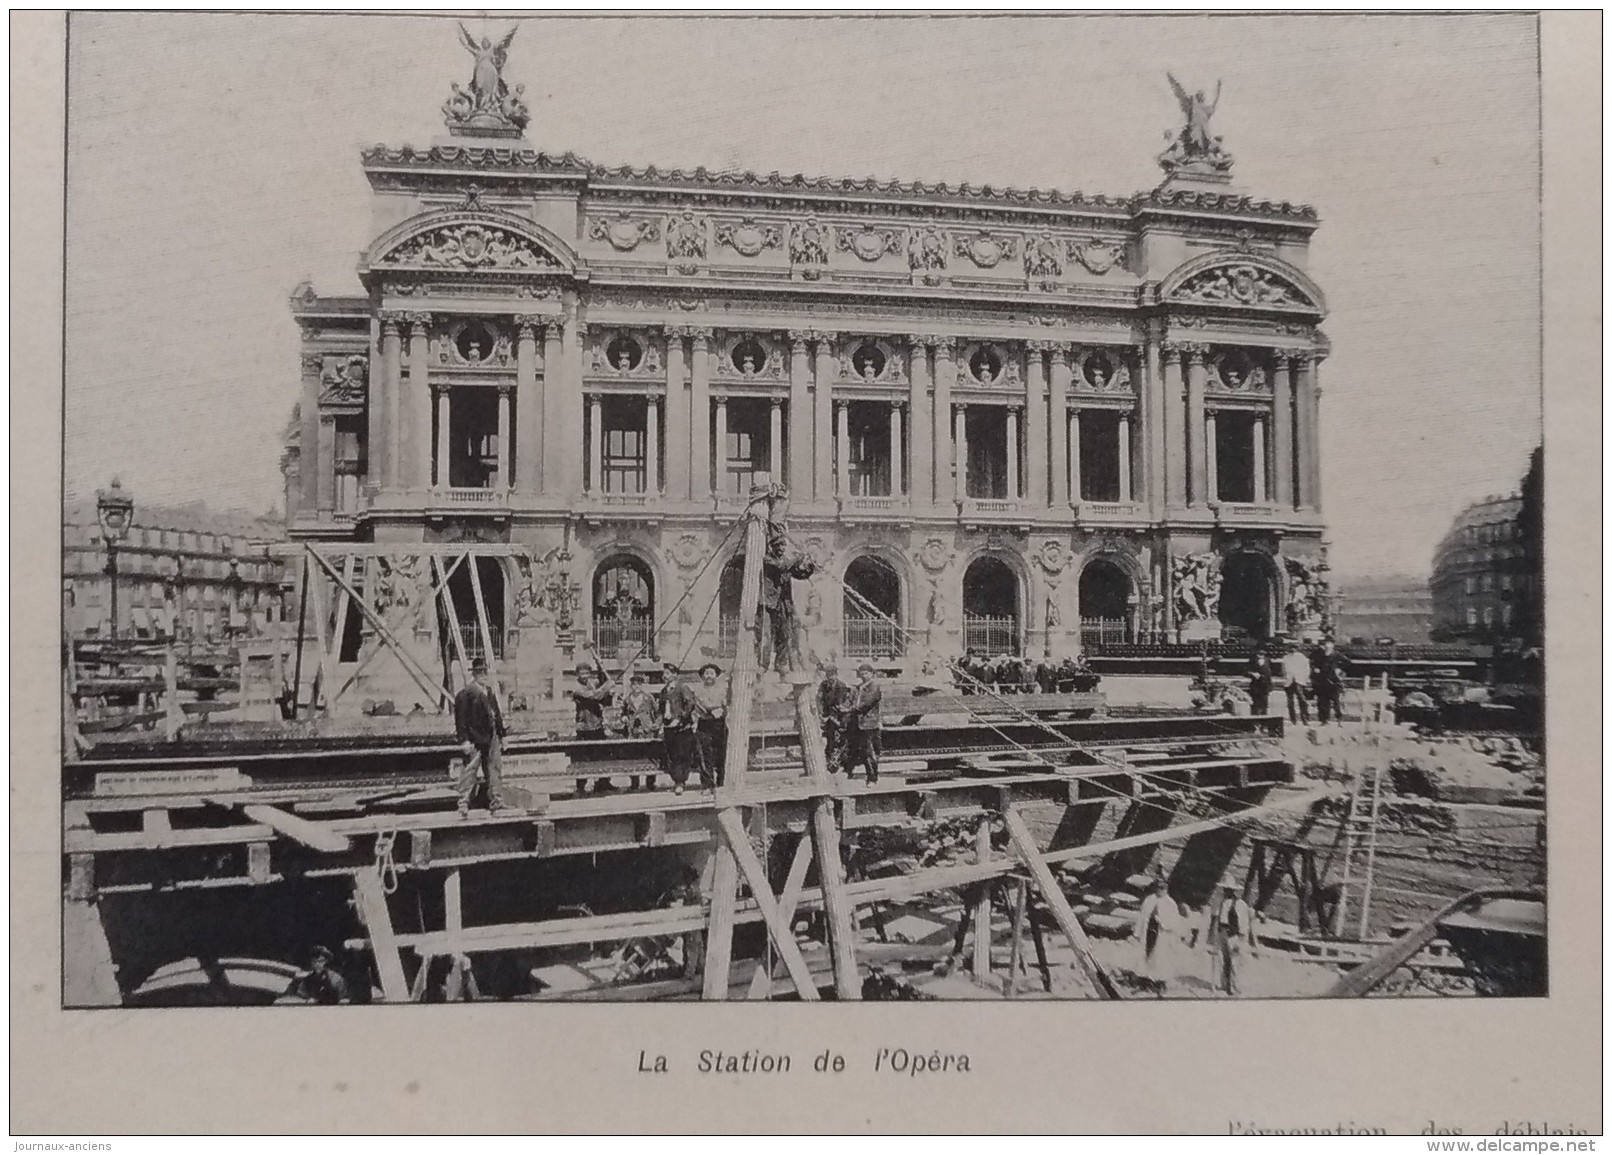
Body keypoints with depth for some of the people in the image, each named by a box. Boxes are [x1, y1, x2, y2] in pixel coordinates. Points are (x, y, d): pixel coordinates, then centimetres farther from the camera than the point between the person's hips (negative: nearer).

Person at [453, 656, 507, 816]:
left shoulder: (490, 692, 14)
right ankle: (463, 805, 1)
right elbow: (460, 717, -13)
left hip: (491, 738, 7)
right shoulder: (465, 693, -9)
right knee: (469, 772, -4)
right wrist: (464, 740, -18)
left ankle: (496, 801, 19)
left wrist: (501, 735, 17)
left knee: (495, 771, 10)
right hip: (474, 739, -7)